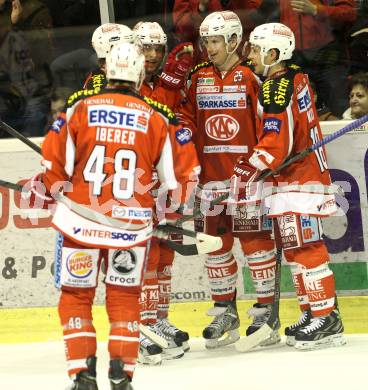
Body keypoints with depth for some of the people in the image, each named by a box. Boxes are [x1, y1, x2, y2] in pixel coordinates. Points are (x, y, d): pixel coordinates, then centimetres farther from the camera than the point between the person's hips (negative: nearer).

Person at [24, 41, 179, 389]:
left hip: (81, 218, -1)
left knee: (76, 295, 11)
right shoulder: (156, 119, 1)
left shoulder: (80, 107, -2)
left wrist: (44, 190, 17)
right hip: (131, 225, 1)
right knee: (124, 297, 14)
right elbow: (170, 177, 7)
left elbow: (55, 161, -2)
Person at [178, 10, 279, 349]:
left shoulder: (250, 77, -5)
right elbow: (187, 120, 16)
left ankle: (266, 309, 3)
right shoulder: (198, 79, 10)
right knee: (215, 241, 7)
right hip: (210, 174, 5)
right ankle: (225, 311, 16)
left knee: (254, 238, -4)